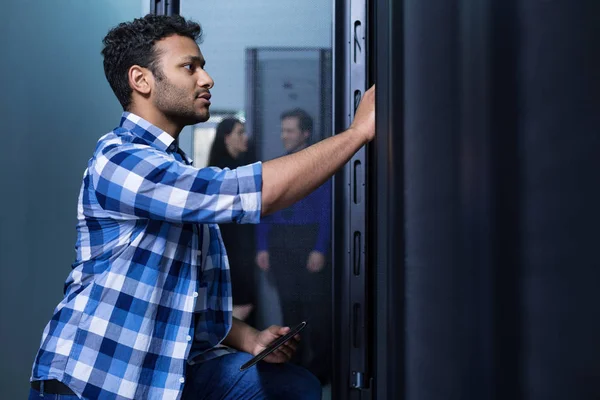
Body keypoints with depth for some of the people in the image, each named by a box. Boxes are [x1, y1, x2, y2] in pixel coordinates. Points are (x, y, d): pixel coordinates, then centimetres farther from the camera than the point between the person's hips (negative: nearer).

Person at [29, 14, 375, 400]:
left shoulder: (181, 172, 15)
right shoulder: (118, 159, -16)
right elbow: (249, 193, -27)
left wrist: (249, 338, 3)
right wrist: (359, 130, -21)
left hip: (172, 368, 8)